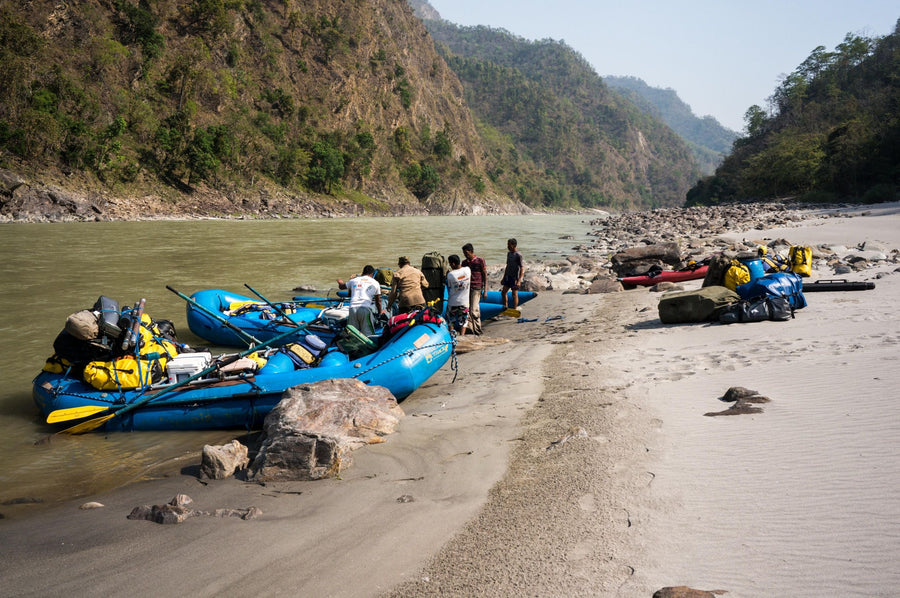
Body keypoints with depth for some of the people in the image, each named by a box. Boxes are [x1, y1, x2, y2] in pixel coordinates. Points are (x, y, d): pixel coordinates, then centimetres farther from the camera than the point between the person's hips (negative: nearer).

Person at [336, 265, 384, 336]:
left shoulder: (354, 280, 20)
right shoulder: (375, 283, 15)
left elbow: (341, 286, 39)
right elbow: (378, 301, 22)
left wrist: (340, 282, 63)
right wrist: (380, 311, 39)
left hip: (353, 308, 2)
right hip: (366, 309, -2)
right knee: (367, 334, -4)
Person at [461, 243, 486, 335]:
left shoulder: (480, 261, -2)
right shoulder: (464, 262, 13)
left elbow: (485, 276, -1)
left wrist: (485, 291, -6)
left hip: (476, 288, -5)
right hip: (466, 288, 5)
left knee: (474, 310, -11)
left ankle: (478, 331, 0)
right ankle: (470, 329, 5)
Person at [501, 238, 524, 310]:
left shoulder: (518, 255, -15)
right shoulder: (509, 254, 10)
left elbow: (522, 269, -16)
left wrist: (519, 281, -22)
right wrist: (504, 277, 20)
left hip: (515, 278, -8)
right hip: (508, 277, 8)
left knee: (514, 294, -1)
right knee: (503, 292, 10)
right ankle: (505, 307, 23)